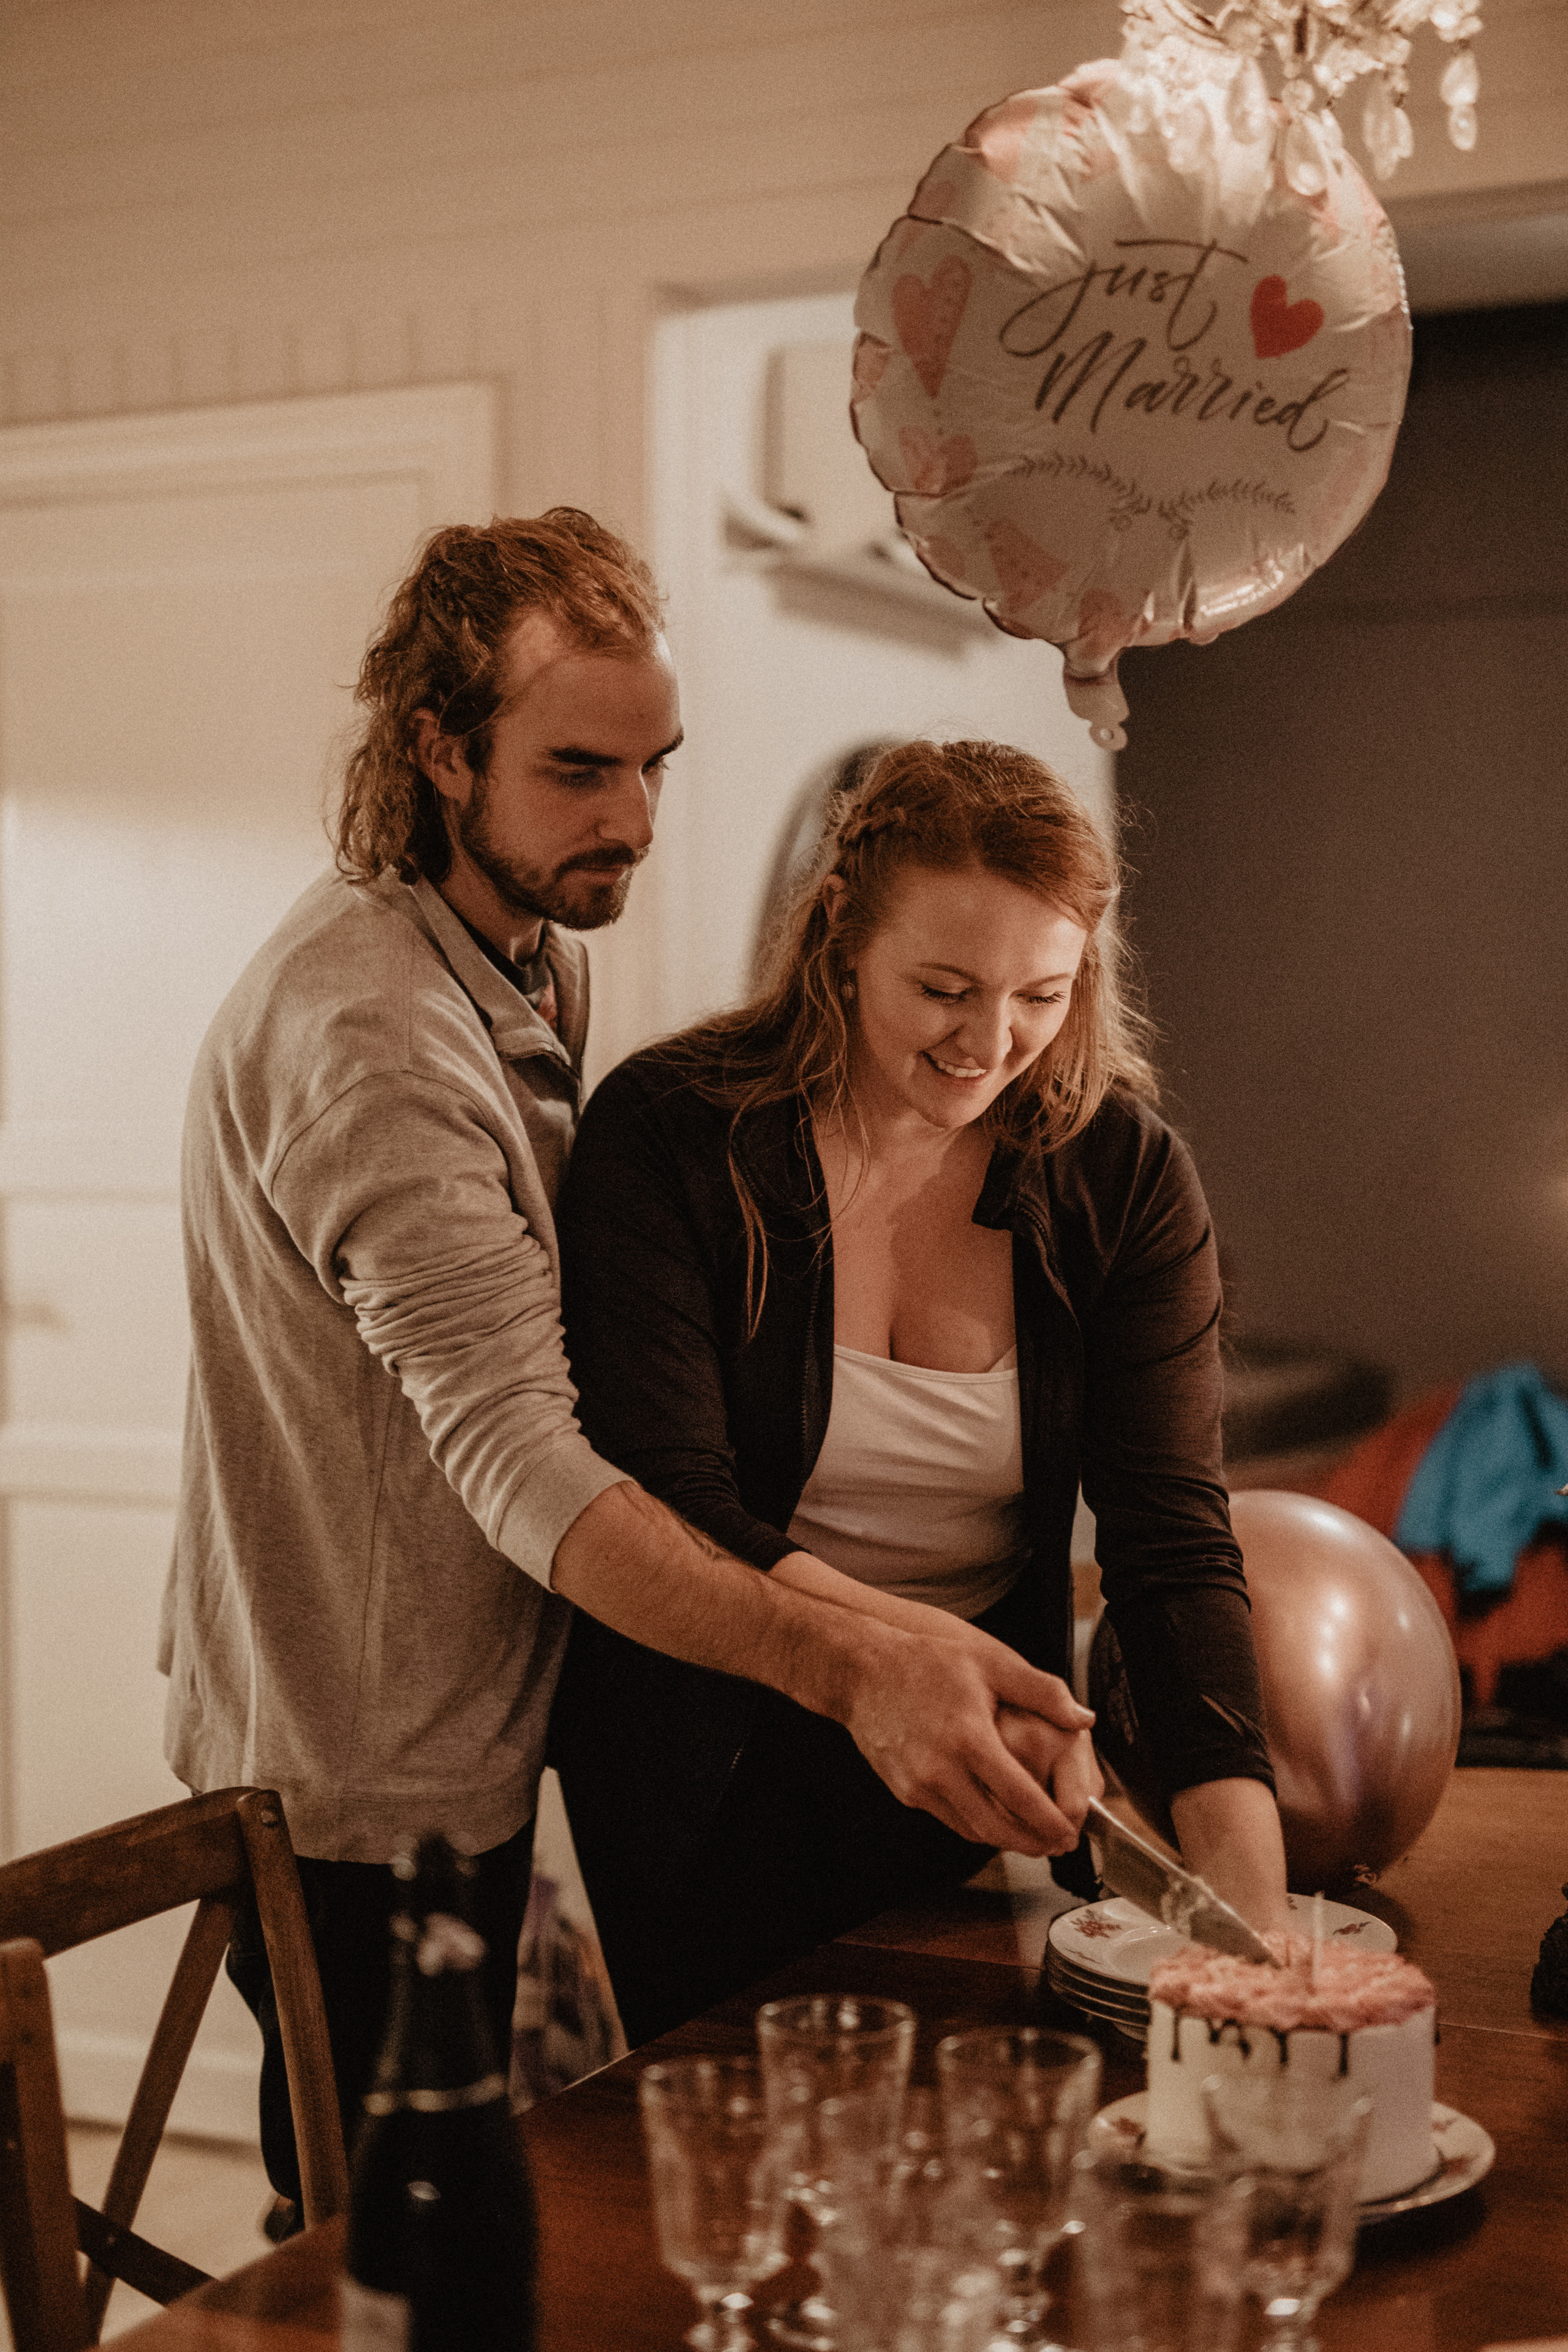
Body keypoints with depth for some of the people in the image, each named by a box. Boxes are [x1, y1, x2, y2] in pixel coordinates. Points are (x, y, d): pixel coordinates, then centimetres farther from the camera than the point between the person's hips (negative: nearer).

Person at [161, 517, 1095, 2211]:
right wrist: (845, 1666, -48)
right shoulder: (365, 1029, -26)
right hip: (361, 1792, -9)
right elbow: (512, 1453, -36)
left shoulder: (537, 958, 7)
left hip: (469, 1740, 9)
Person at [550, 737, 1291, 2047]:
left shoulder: (1124, 1177, -8)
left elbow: (1173, 1541, -15)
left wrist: (1250, 1893, -29)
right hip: (716, 1772, -2)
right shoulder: (670, 1137, -15)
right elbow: (669, 1504, -21)